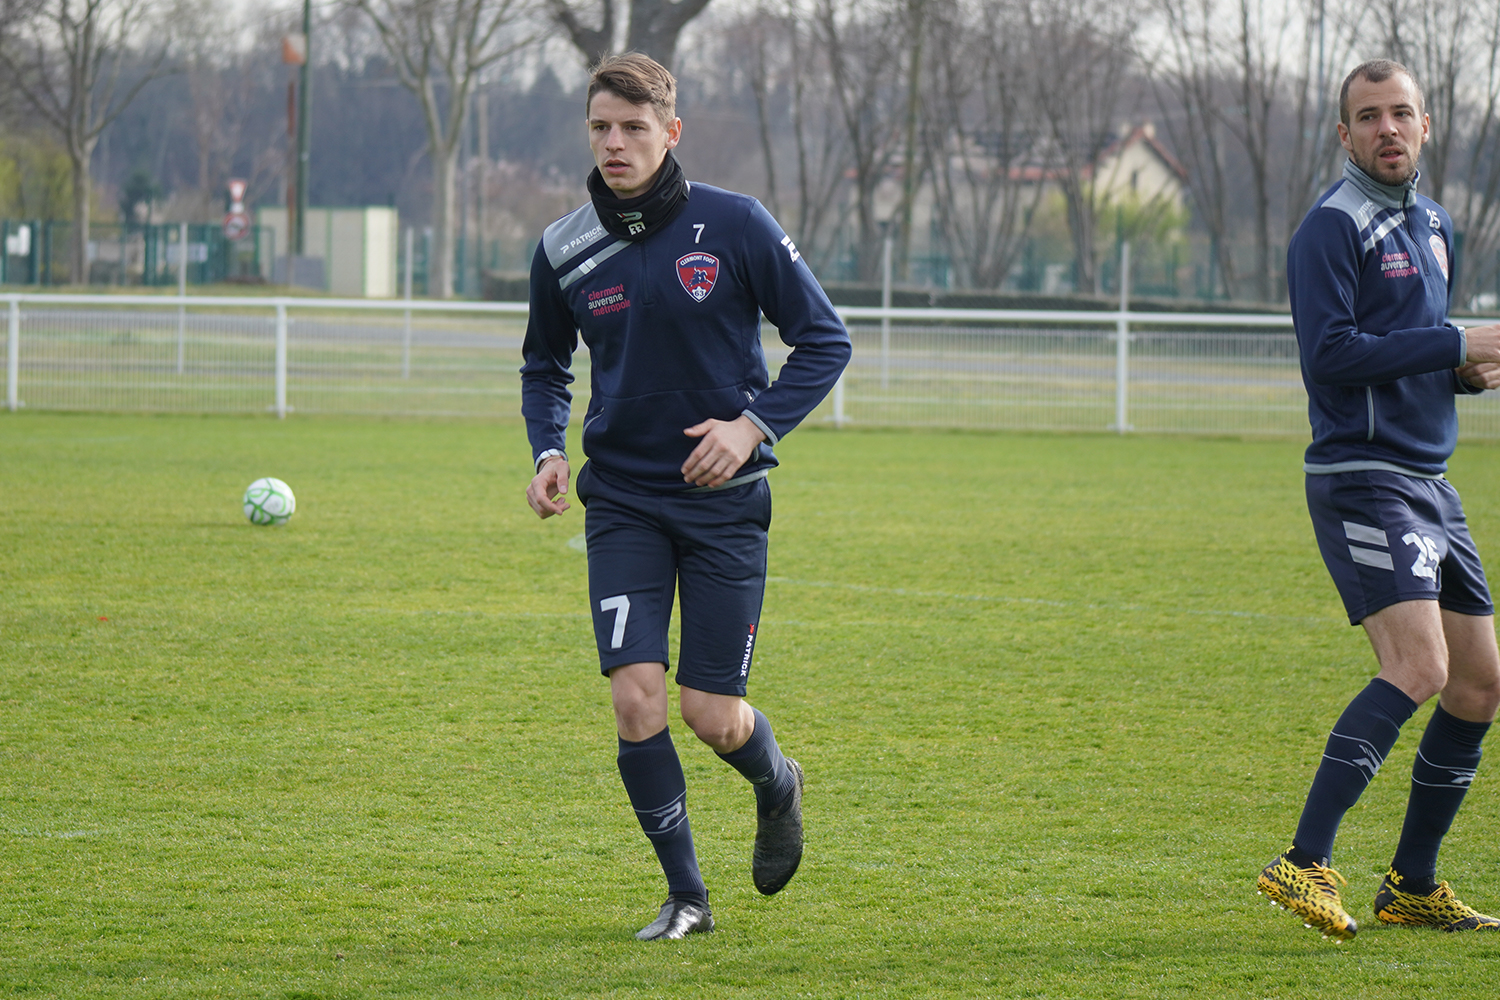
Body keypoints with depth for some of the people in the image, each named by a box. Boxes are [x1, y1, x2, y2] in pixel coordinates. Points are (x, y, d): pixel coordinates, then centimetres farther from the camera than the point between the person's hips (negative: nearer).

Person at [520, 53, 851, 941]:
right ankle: (686, 896, 5)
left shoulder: (735, 225, -9)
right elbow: (546, 365, 17)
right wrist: (550, 450, 0)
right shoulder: (565, 252, -1)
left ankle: (778, 785, 34)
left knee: (712, 715, -3)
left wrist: (756, 425, -15)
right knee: (635, 696, -12)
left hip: (723, 499, -2)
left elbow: (825, 341, -2)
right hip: (622, 498, 2)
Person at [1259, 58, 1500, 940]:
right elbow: (1330, 354, -19)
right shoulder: (1333, 228, -10)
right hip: (1362, 476, -9)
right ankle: (1305, 863, -24)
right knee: (1418, 669, -23)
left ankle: (1414, 884, 20)